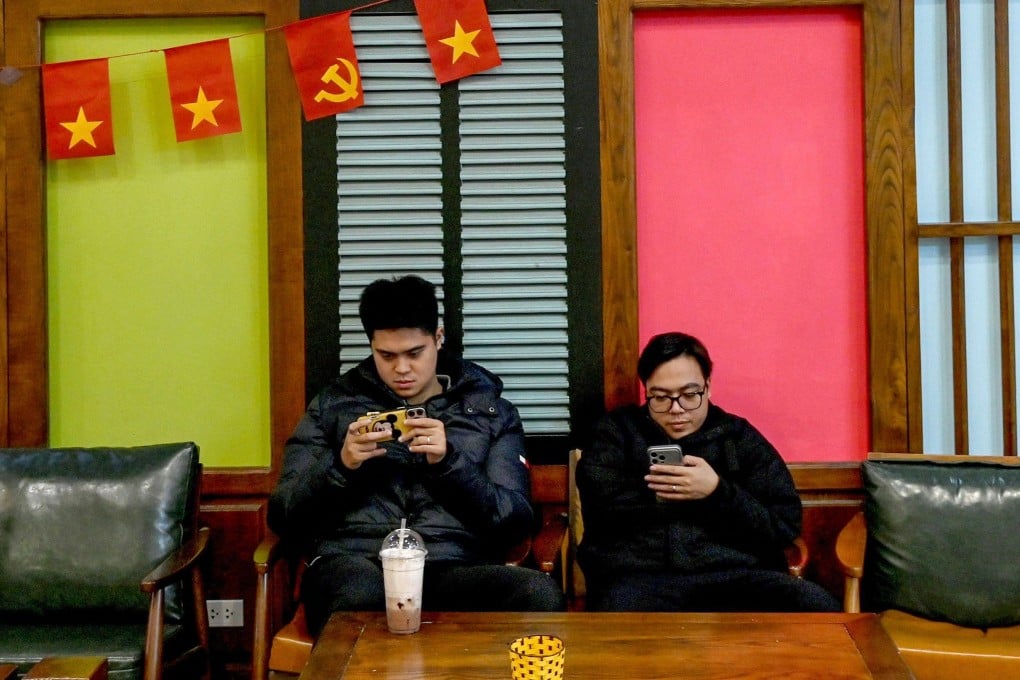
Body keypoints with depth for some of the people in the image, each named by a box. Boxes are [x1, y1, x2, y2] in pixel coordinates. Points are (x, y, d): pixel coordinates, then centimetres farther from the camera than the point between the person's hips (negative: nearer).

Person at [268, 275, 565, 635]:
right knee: (360, 596, -40)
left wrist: (448, 462, -8)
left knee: (540, 593, -31)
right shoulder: (333, 405, 18)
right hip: (355, 563, -1)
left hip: (453, 568, 2)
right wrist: (340, 465, -6)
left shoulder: (491, 412, 17)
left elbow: (515, 523, 6)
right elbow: (282, 514, 13)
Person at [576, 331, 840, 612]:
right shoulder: (617, 431, 15)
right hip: (640, 577, -2)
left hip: (735, 575, 3)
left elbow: (785, 525, 8)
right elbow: (601, 509, -1)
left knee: (817, 605, -27)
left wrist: (718, 492, -7)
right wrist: (696, 499, 1)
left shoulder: (739, 436, 16)